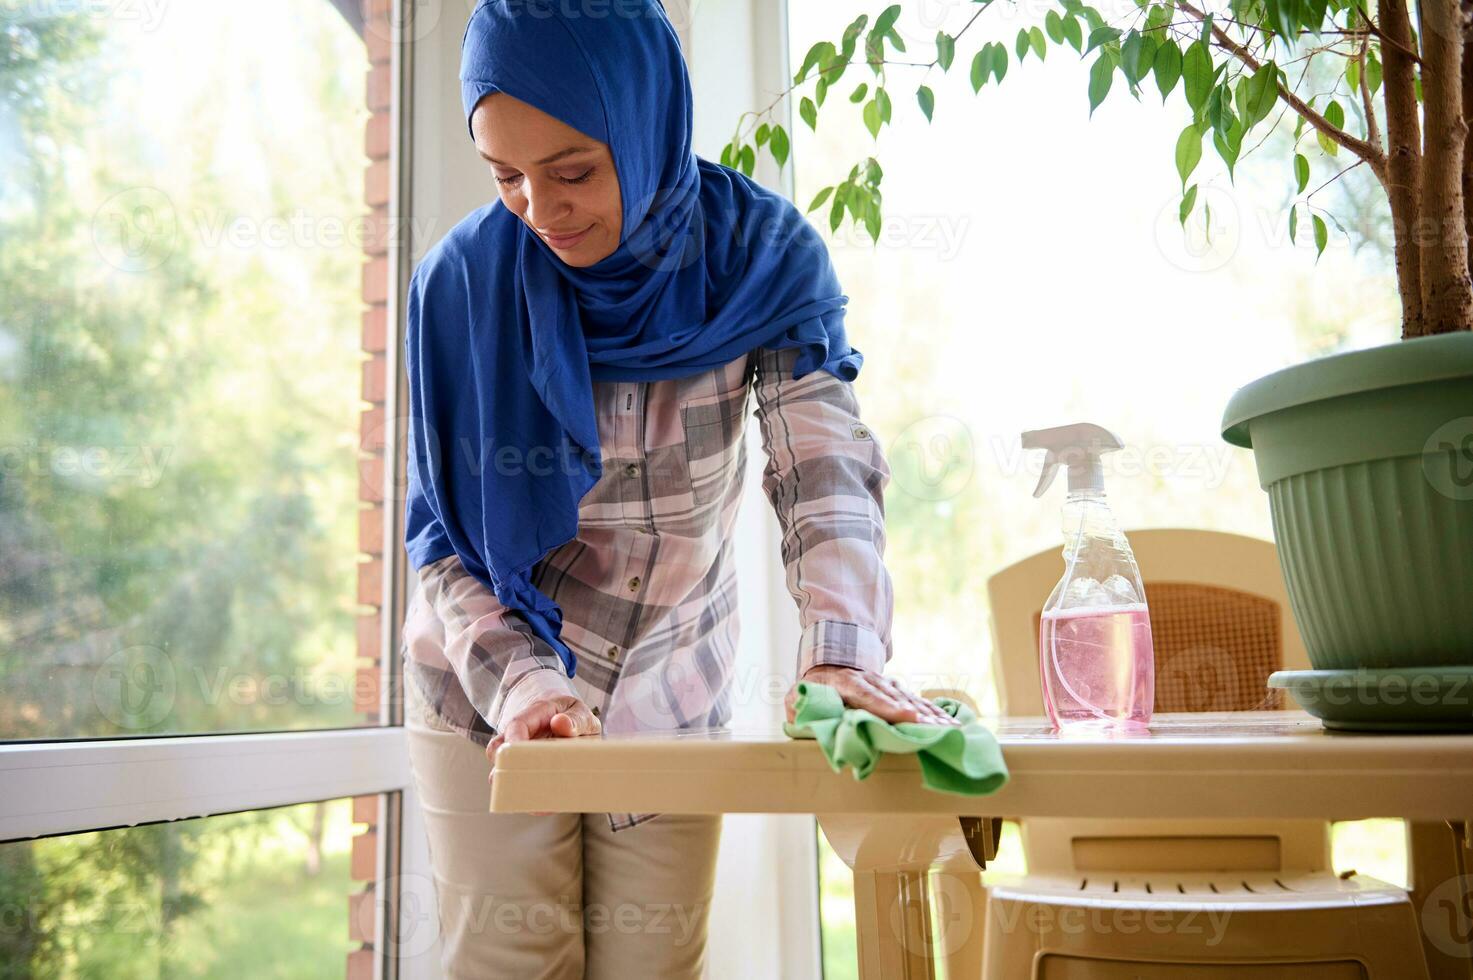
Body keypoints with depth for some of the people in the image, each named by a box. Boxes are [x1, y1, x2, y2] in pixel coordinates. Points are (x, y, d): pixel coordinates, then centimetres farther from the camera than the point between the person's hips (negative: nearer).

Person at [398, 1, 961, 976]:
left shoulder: (761, 254, -13)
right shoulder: (465, 279, -14)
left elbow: (825, 461, -22)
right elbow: (445, 531, -10)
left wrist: (842, 650, -39)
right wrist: (522, 679, -26)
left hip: (677, 691, 1)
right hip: (491, 692, 0)